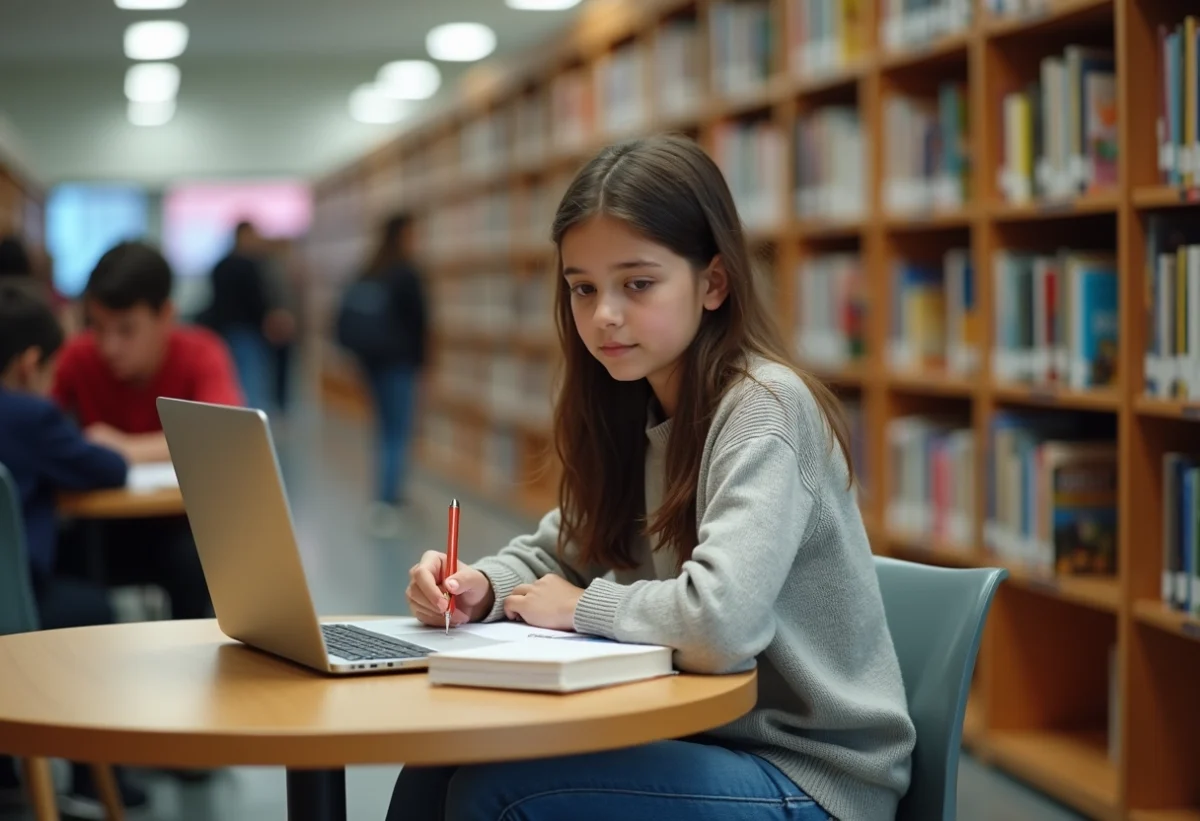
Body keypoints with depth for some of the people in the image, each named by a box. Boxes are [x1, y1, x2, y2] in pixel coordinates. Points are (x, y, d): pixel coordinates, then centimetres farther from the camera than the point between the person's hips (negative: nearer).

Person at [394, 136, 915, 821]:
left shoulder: (765, 406, -20)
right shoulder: (633, 411, 6)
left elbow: (721, 622, -33)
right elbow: (557, 553, 19)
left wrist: (581, 606, -14)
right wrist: (481, 587, -5)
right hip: (698, 736, 7)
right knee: (436, 765, -5)